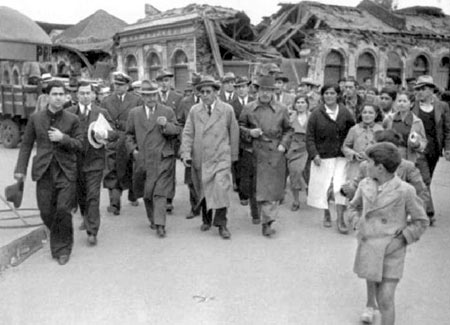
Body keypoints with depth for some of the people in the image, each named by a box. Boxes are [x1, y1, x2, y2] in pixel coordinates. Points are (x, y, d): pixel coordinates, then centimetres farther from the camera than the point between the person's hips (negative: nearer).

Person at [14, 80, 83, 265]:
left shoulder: (72, 120, 2)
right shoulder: (35, 118, 6)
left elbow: (79, 144, 0)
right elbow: (26, 145, 9)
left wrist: (63, 138, -17)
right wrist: (20, 168, 3)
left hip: (66, 172, -2)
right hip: (44, 172, 2)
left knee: (63, 210, -9)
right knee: (46, 212, 4)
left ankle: (62, 248, 10)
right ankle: (58, 238, 32)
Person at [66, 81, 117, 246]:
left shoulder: (102, 113, 1)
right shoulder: (68, 113, 4)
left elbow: (114, 134, -2)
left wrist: (105, 134, -23)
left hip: (94, 160, -2)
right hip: (74, 160, 2)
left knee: (93, 196, -6)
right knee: (80, 194, 18)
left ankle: (92, 232, -1)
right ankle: (86, 218, 45)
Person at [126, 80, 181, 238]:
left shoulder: (167, 111, 4)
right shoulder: (134, 113, 9)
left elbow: (177, 131, 3)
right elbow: (129, 134, 16)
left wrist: (166, 125, -16)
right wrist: (133, 149, 2)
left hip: (163, 158, -3)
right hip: (143, 159, 3)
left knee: (160, 192, -9)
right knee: (146, 192, 12)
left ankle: (160, 224, -9)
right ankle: (152, 219, 30)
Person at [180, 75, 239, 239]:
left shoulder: (227, 110, 1)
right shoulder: (194, 110, 5)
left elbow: (234, 133, 7)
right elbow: (188, 133, 2)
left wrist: (233, 155, 9)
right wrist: (186, 153, -11)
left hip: (220, 157, -2)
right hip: (199, 158, 3)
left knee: (221, 188, -15)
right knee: (203, 191, 12)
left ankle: (221, 224, -2)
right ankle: (206, 220, 31)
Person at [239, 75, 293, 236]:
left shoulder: (282, 109, 5)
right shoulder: (248, 108, 4)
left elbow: (288, 129, 13)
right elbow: (239, 126, 11)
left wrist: (283, 144, -1)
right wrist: (249, 132, -8)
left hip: (276, 153, 1)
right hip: (256, 153, 0)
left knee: (274, 188, 0)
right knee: (258, 187, 2)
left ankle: (267, 221, 7)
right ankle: (257, 213, 18)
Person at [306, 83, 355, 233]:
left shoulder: (345, 113, 3)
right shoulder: (316, 114, -3)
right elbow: (310, 136, -4)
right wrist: (314, 154, -14)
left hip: (341, 156, 1)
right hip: (322, 156, -1)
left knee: (340, 186, -6)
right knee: (323, 186, 6)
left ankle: (340, 219, 2)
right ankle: (326, 214, 28)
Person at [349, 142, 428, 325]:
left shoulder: (405, 191, -14)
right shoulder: (365, 185, -2)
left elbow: (421, 221, -3)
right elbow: (355, 206, 19)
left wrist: (402, 239, -12)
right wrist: (359, 225, 4)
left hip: (392, 252, -4)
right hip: (368, 247, 5)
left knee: (386, 300, -7)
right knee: (371, 281, 27)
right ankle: (370, 305, 59)